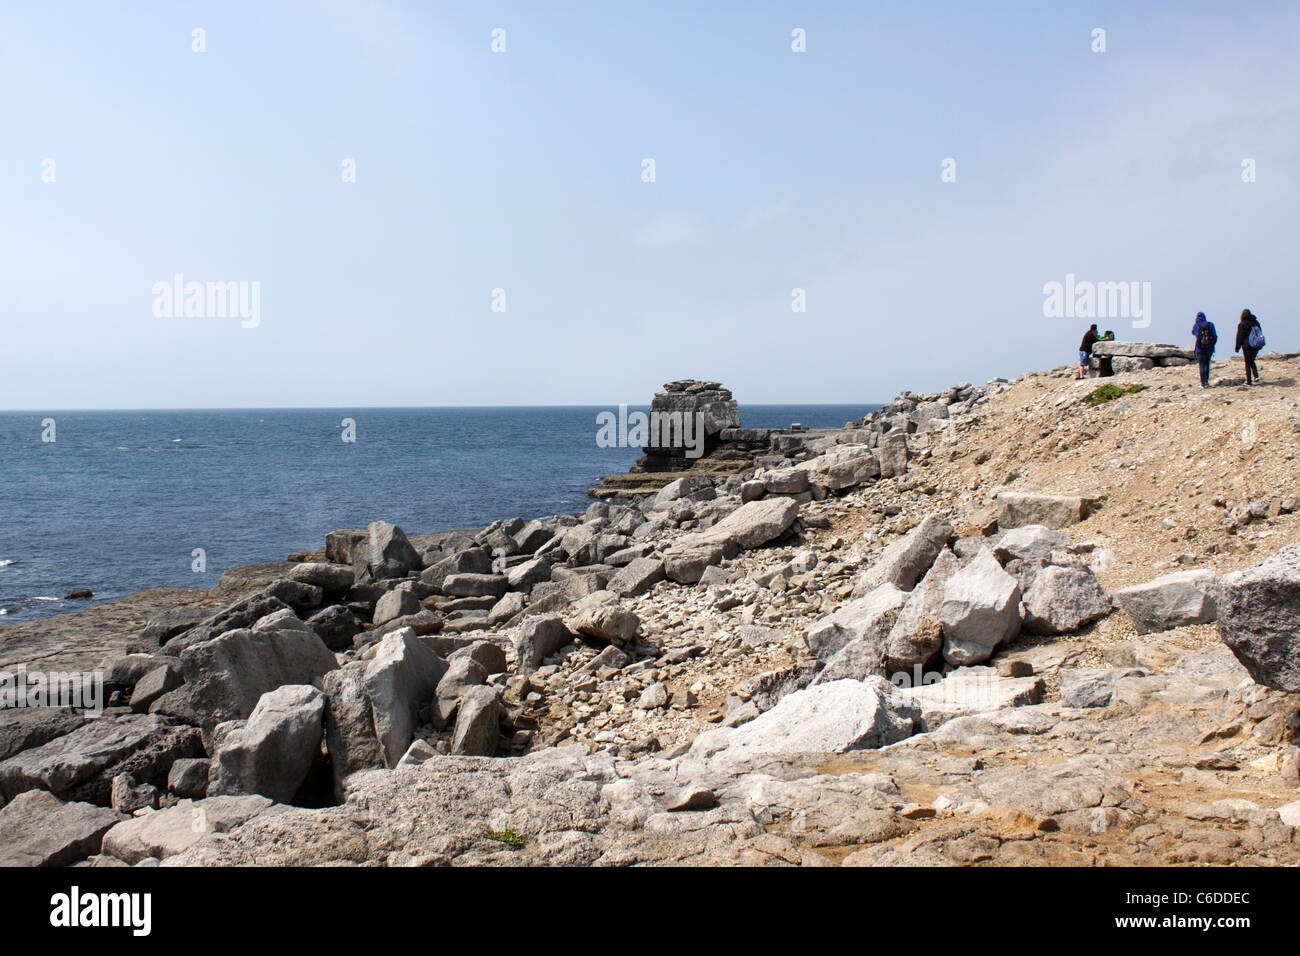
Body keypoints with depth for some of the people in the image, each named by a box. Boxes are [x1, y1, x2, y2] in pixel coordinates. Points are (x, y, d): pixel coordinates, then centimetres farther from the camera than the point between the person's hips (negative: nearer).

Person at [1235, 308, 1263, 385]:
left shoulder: (1242, 324, -7)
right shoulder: (1256, 322, 9)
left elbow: (1239, 336, -8)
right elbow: (1260, 333, 14)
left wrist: (1237, 347, -2)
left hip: (1247, 346, -5)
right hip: (1256, 346, 5)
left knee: (1248, 363, 2)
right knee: (1252, 361, 18)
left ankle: (1249, 381, 1)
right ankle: (1256, 377, 0)